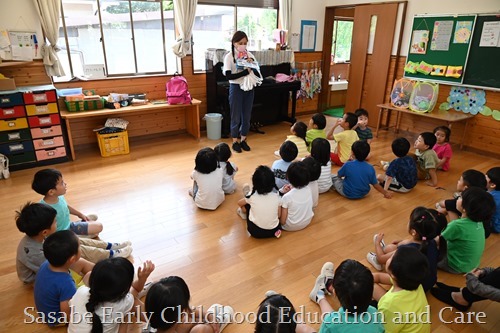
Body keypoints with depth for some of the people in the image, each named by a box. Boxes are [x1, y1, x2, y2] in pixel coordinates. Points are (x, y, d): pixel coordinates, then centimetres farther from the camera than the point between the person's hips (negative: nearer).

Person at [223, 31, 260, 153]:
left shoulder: (249, 55, 4)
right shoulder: (229, 57, -7)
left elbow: (258, 74, 2)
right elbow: (228, 75, -18)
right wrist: (245, 72, -23)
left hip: (248, 88, 4)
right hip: (236, 88, -4)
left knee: (247, 115, 10)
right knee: (236, 116, 3)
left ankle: (243, 140, 24)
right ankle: (235, 141, 16)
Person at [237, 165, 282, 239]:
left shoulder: (252, 195, -13)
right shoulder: (276, 196, -10)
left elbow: (239, 203, 7)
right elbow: (279, 215, -1)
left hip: (256, 232, -2)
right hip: (274, 231, 3)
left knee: (247, 203, 16)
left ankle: (244, 213, 41)